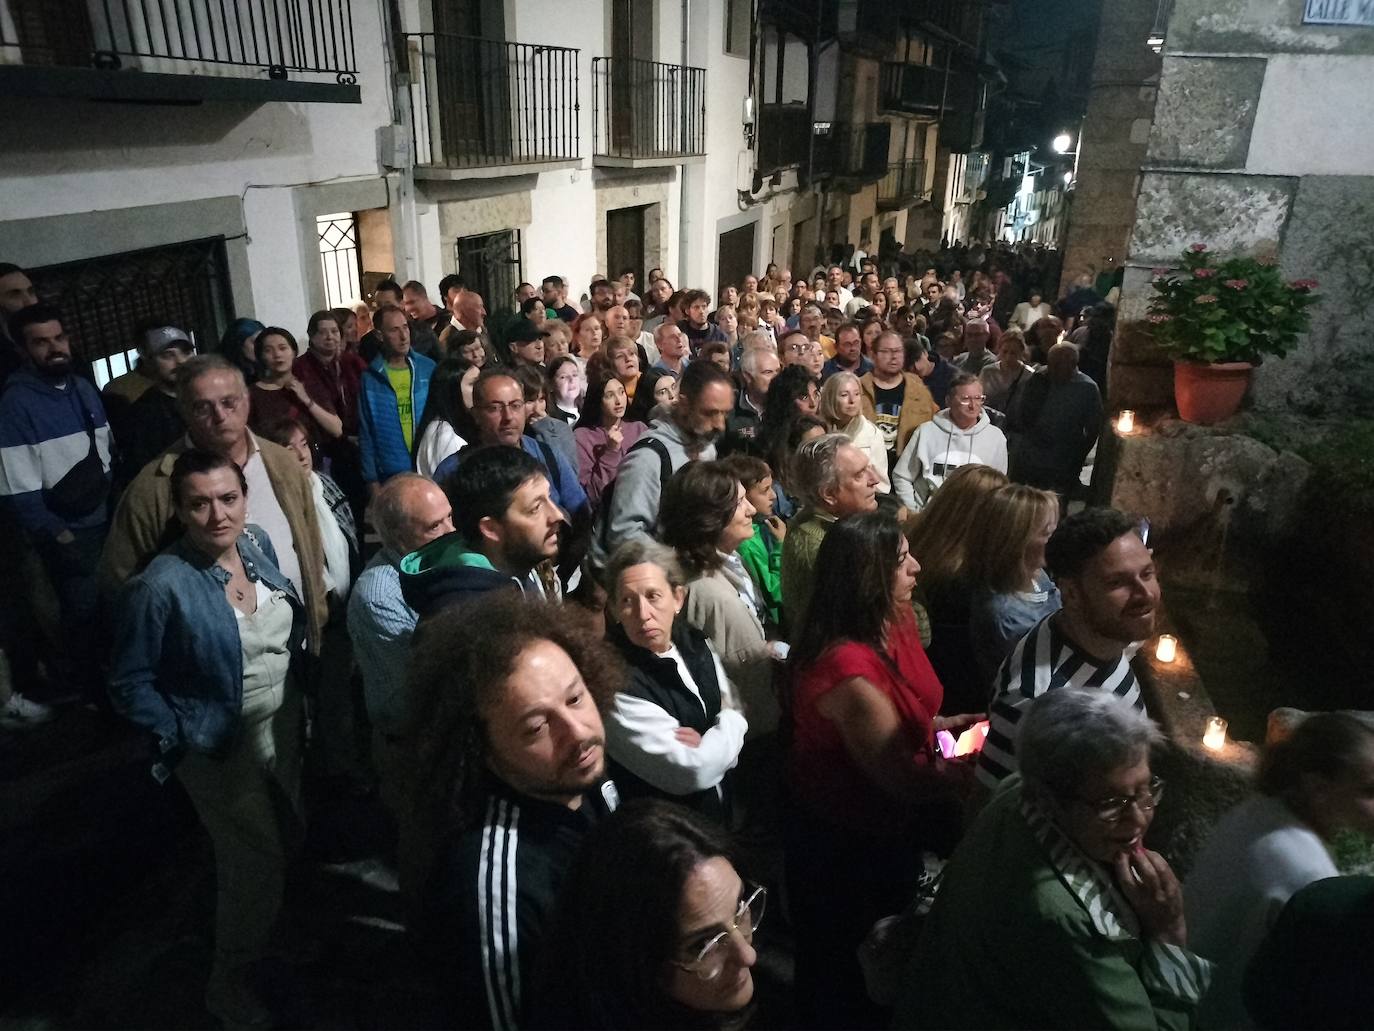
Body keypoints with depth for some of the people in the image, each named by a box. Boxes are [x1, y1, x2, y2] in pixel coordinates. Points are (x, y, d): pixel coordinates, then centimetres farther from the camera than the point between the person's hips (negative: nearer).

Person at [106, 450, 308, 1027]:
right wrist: (182, 738, -15)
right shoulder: (160, 586, -26)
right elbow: (130, 685, -15)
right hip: (222, 749, -6)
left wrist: (293, 690, 6)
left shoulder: (258, 546, -8)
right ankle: (230, 982, 36)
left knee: (288, 839, 24)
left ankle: (262, 935, 55)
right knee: (256, 862, 8)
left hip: (283, 726, 6)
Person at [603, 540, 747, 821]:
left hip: (721, 807, 4)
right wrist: (729, 723, -8)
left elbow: (738, 710, 5)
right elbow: (694, 772, -24)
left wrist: (713, 745, -14)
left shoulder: (695, 643, -3)